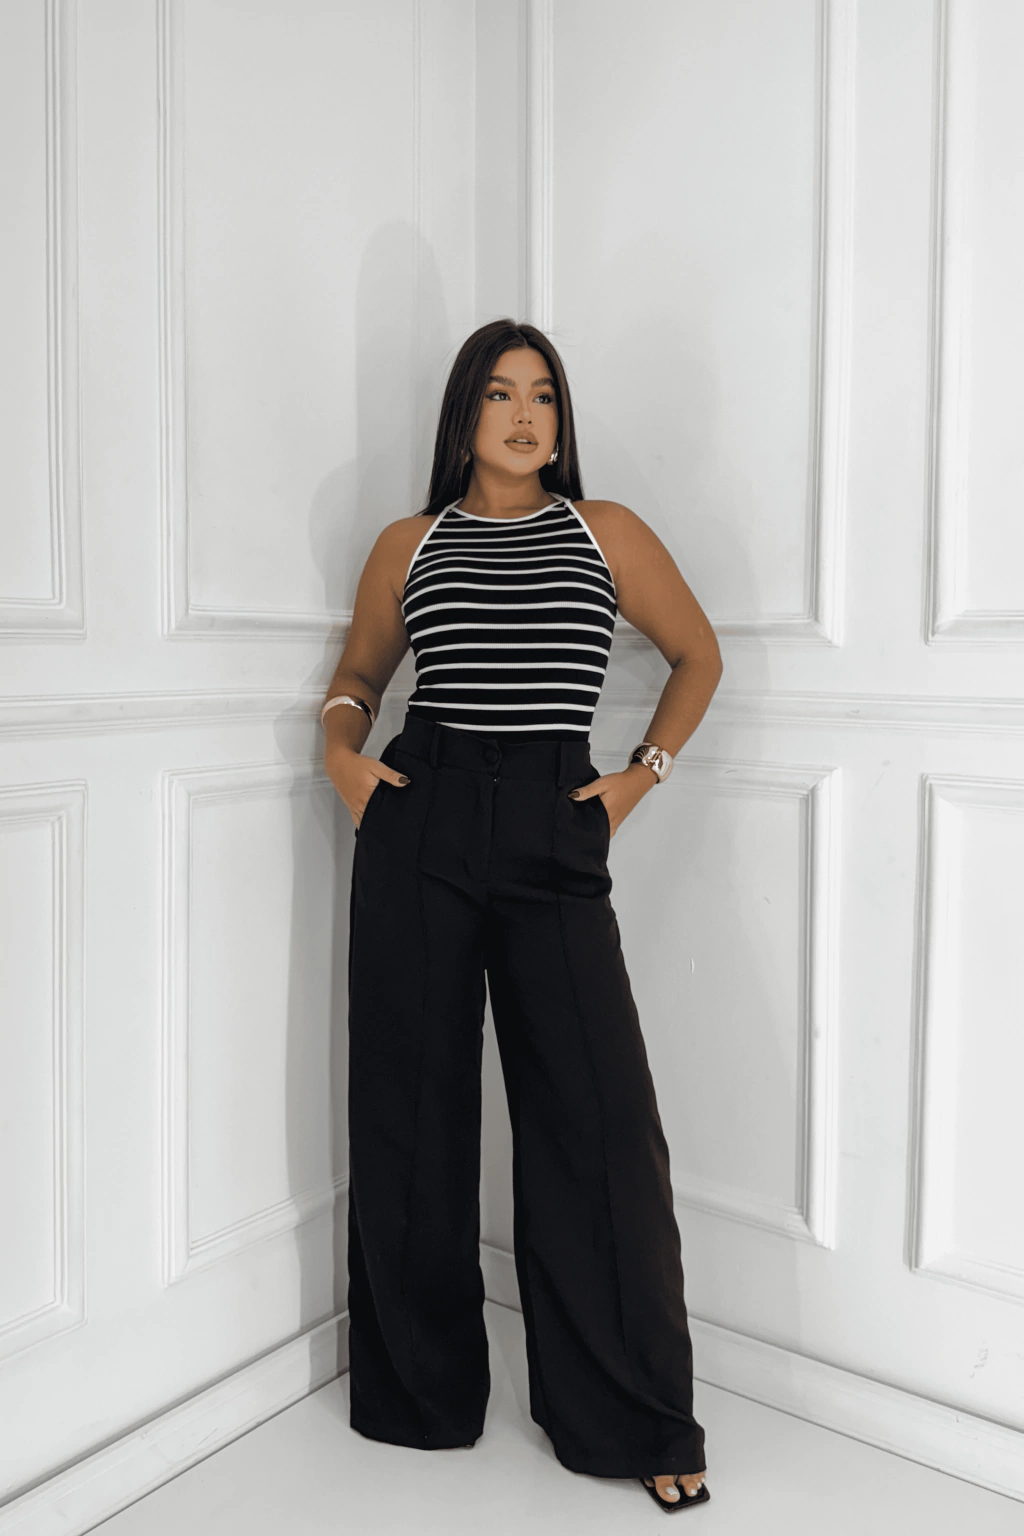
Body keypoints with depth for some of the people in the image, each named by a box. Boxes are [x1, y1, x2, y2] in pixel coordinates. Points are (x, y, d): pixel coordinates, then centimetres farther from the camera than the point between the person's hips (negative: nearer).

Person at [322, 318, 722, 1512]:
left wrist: (641, 775, 7)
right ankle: (421, 1392, 29)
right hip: (420, 826, 2)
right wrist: (342, 745, 4)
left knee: (599, 1120, -5)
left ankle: (632, 1421, 15)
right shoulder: (410, 544, 12)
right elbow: (360, 668, 25)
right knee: (411, 1108, 7)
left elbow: (698, 657, 18)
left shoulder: (606, 532, 9)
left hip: (555, 834, -1)